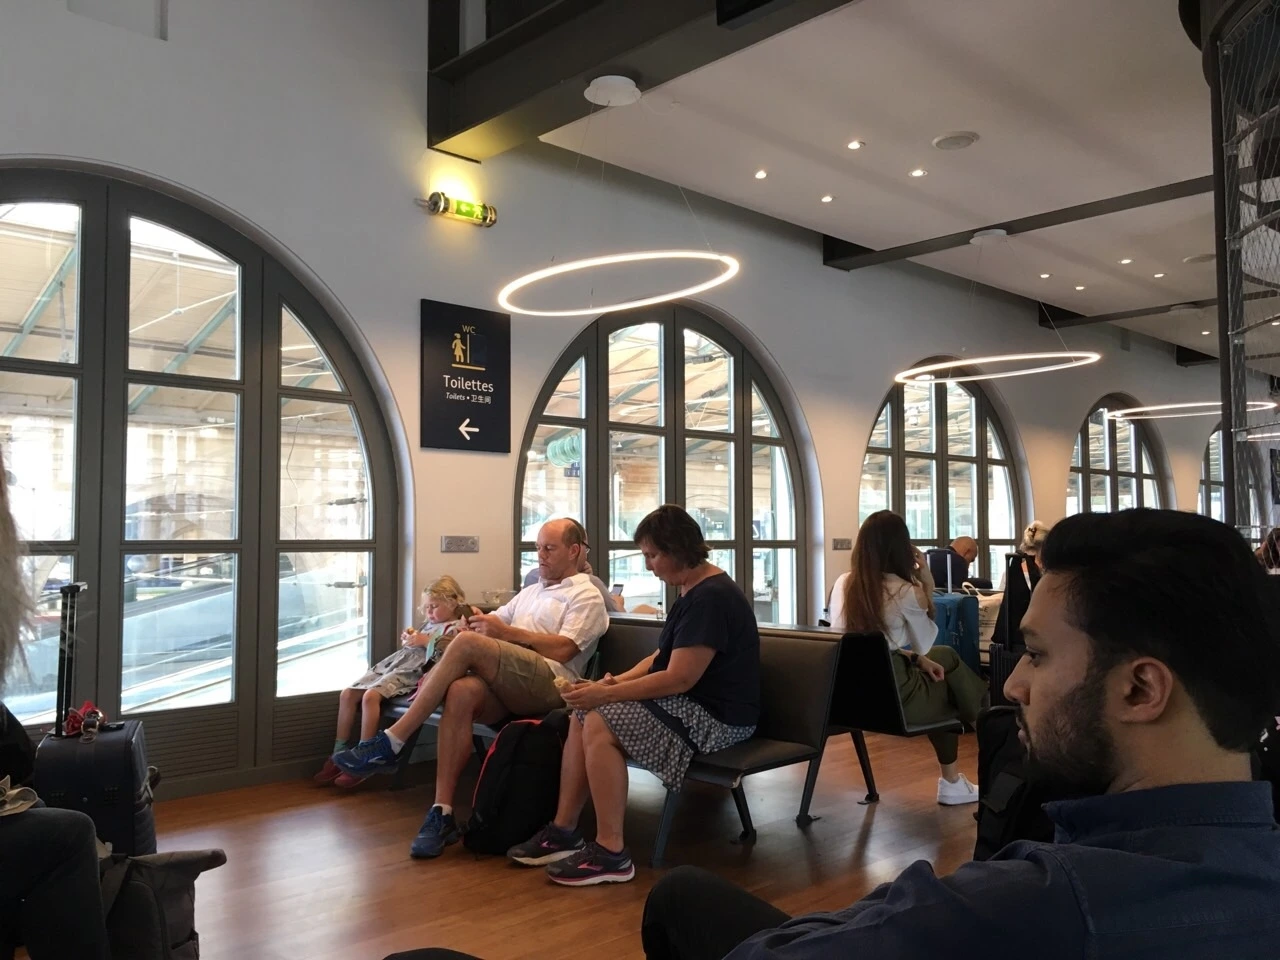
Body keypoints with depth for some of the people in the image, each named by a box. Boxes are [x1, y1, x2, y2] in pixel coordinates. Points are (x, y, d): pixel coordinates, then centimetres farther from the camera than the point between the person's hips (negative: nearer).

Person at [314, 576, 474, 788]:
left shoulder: (456, 628, 0)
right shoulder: (430, 624, 25)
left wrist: (425, 641, -14)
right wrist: (408, 637, 11)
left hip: (413, 671, -9)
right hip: (394, 662, 9)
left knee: (370, 696, -30)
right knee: (347, 694, -2)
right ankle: (339, 753, 3)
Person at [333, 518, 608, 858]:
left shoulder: (586, 596, 8)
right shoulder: (530, 592, 34)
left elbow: (563, 649, -7)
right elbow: (496, 620, 25)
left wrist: (505, 632, -12)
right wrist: (476, 620, 0)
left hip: (550, 684, -6)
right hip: (508, 688, 6)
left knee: (467, 643, -27)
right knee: (461, 692, -30)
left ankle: (390, 743, -24)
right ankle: (442, 814, -29)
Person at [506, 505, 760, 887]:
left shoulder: (711, 598, -20)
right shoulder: (694, 591, 12)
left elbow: (679, 679, -25)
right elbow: (662, 657, 16)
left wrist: (607, 695, -19)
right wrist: (617, 681, -1)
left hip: (715, 716, -11)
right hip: (686, 703, 11)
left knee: (600, 727, -21)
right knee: (583, 716, 3)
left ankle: (611, 853, -14)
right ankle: (563, 830, 5)